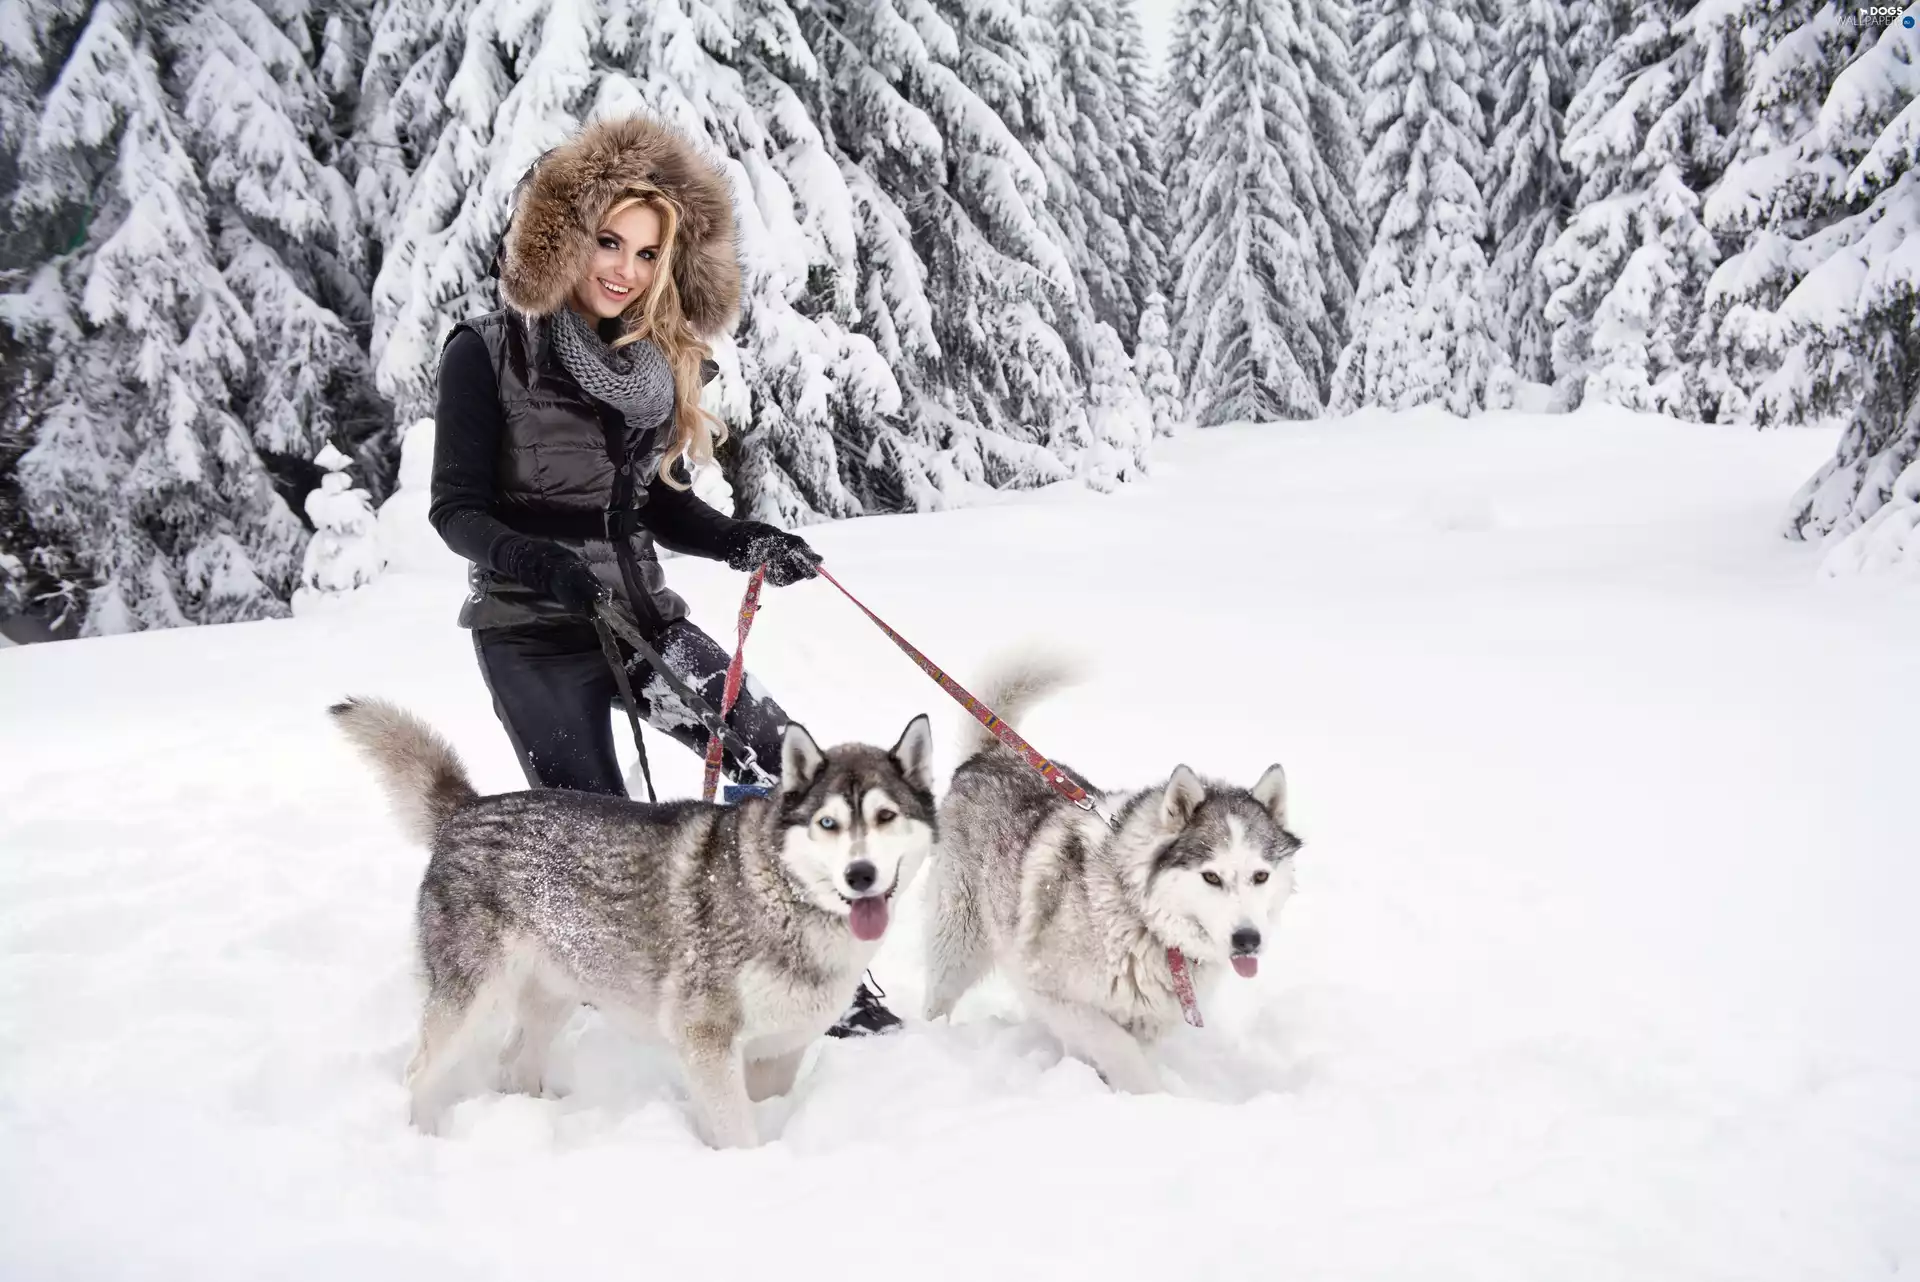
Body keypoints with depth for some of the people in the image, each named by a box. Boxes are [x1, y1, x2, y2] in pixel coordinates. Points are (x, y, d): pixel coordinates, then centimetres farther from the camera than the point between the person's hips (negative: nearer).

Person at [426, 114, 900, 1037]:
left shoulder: (659, 362, 10)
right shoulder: (489, 353, -5)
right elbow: (457, 509, -8)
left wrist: (741, 544, -4)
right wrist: (536, 563, -27)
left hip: (641, 613, 5)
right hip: (534, 632, -5)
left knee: (778, 762, -6)